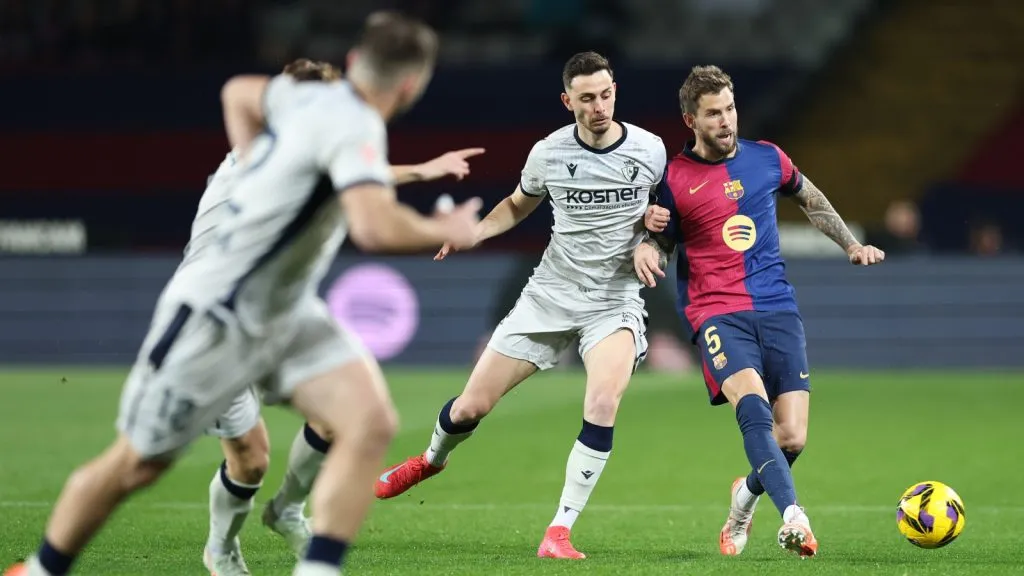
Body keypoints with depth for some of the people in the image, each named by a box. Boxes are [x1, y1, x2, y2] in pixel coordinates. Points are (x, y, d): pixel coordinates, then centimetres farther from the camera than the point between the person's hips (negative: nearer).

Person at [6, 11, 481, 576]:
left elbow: (239, 92, 21)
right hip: (214, 317, -8)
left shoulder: (311, 96, 0)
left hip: (286, 313, 8)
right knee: (133, 465, 8)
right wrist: (445, 231, -22)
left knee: (371, 422, -14)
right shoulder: (353, 125, -25)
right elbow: (374, 227, -40)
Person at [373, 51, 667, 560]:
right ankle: (431, 459, 42)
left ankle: (560, 532, -20)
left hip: (614, 303, -2)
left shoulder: (650, 150, -7)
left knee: (603, 404, -30)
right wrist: (473, 231, -2)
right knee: (471, 406, 4)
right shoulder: (548, 153, -4)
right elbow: (518, 204, 16)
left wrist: (652, 229, -12)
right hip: (549, 295, 2)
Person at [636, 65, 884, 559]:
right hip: (717, 312, -3)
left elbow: (811, 199, 28)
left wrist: (852, 245, 23)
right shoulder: (674, 178, 2)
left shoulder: (766, 159, 9)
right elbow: (662, 242, 13)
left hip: (777, 309, 3)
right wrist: (647, 247, -10)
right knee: (753, 403, -31)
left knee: (792, 439, -6)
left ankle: (745, 497, 26)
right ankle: (792, 516, -43)